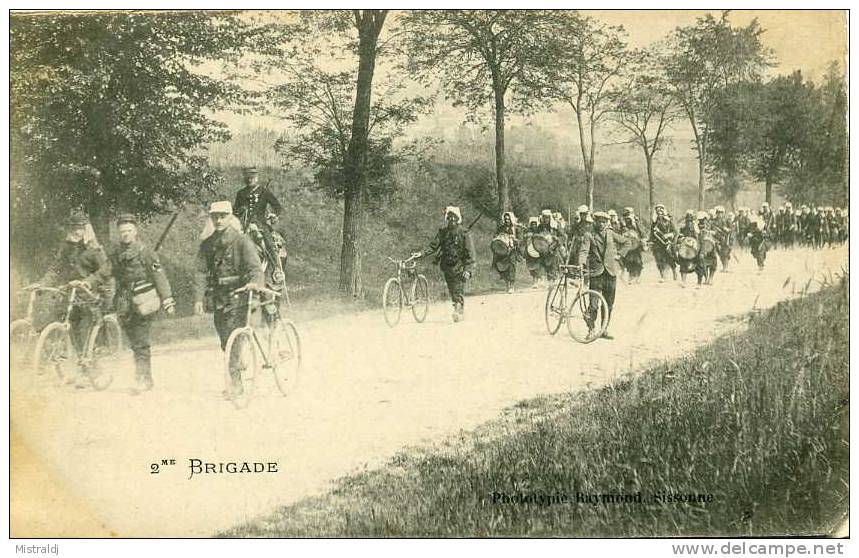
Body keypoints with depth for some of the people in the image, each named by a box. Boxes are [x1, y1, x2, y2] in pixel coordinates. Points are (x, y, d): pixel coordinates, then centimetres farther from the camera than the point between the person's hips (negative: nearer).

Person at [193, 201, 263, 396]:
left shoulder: (242, 240, -6)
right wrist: (198, 298, -7)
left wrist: (254, 282, -37)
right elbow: (201, 272, 3)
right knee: (225, 341, 10)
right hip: (218, 297, 5)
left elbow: (255, 266, -16)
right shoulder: (207, 244, 8)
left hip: (237, 295, -5)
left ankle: (236, 382, -9)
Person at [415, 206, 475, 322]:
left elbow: (469, 252, -7)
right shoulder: (442, 232, 7)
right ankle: (460, 312, 20)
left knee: (458, 290, -13)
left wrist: (468, 269, -13)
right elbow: (434, 246, 6)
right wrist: (422, 253, -10)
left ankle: (458, 311, -15)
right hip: (446, 266, 5)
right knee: (452, 291, 9)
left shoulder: (463, 233, -5)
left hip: (459, 266, -4)